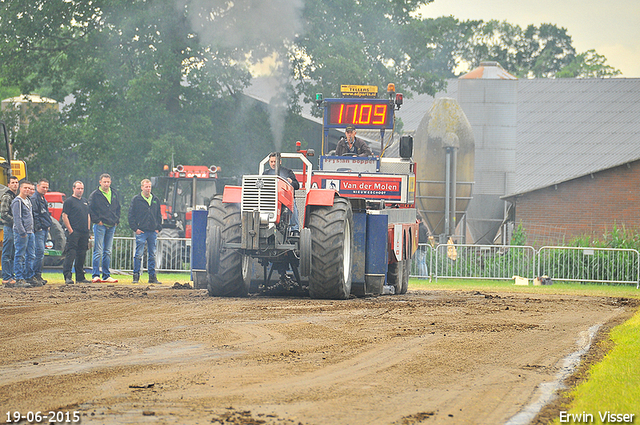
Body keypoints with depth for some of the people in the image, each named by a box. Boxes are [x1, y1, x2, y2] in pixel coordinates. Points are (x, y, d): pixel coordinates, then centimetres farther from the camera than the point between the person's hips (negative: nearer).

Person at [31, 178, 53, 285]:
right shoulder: (34, 199, -10)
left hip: (45, 229, 10)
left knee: (40, 253, 10)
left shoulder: (43, 199, 21)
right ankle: (36, 275, -13)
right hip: (39, 230, -10)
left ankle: (38, 276, 12)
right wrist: (38, 227, -19)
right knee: (40, 252, -14)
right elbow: (34, 215, -16)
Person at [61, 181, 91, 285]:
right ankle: (67, 277, -14)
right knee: (70, 254, -12)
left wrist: (88, 229, 14)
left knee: (82, 255, 10)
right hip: (74, 233, -7)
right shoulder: (69, 201, -3)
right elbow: (64, 216, -9)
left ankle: (80, 277, 17)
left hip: (84, 233, 7)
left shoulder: (85, 202, 20)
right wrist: (70, 230, -14)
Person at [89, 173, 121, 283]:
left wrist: (116, 220, 10)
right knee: (98, 251, -9)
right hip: (100, 225, -6)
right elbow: (90, 209, -6)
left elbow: (118, 208, 22)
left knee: (108, 252, 9)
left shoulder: (114, 194, 13)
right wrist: (97, 220, -11)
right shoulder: (95, 195, -3)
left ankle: (106, 275, 13)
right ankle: (96, 275, -9)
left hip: (111, 226, 6)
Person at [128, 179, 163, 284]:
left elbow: (159, 215, 19)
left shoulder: (156, 200, 14)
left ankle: (152, 276, 10)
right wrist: (135, 228, -8)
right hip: (141, 231, -4)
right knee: (139, 254, -6)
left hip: (153, 232, 4)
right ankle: (136, 276, -2)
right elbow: (131, 215, 0)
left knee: (152, 255, 6)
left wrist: (158, 228, 8)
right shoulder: (136, 199, 2)